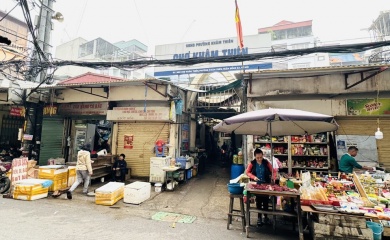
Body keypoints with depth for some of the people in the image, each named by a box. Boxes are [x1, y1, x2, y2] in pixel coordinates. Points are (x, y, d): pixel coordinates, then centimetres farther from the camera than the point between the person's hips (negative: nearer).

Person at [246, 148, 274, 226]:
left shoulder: (266, 162, -6)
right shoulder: (252, 163, -8)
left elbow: (272, 171, 0)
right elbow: (247, 172, -1)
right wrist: (253, 177, -15)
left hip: (266, 184, 1)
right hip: (257, 185, -1)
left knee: (266, 201, 9)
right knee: (258, 201, 8)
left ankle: (266, 216, 29)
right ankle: (259, 217, 24)